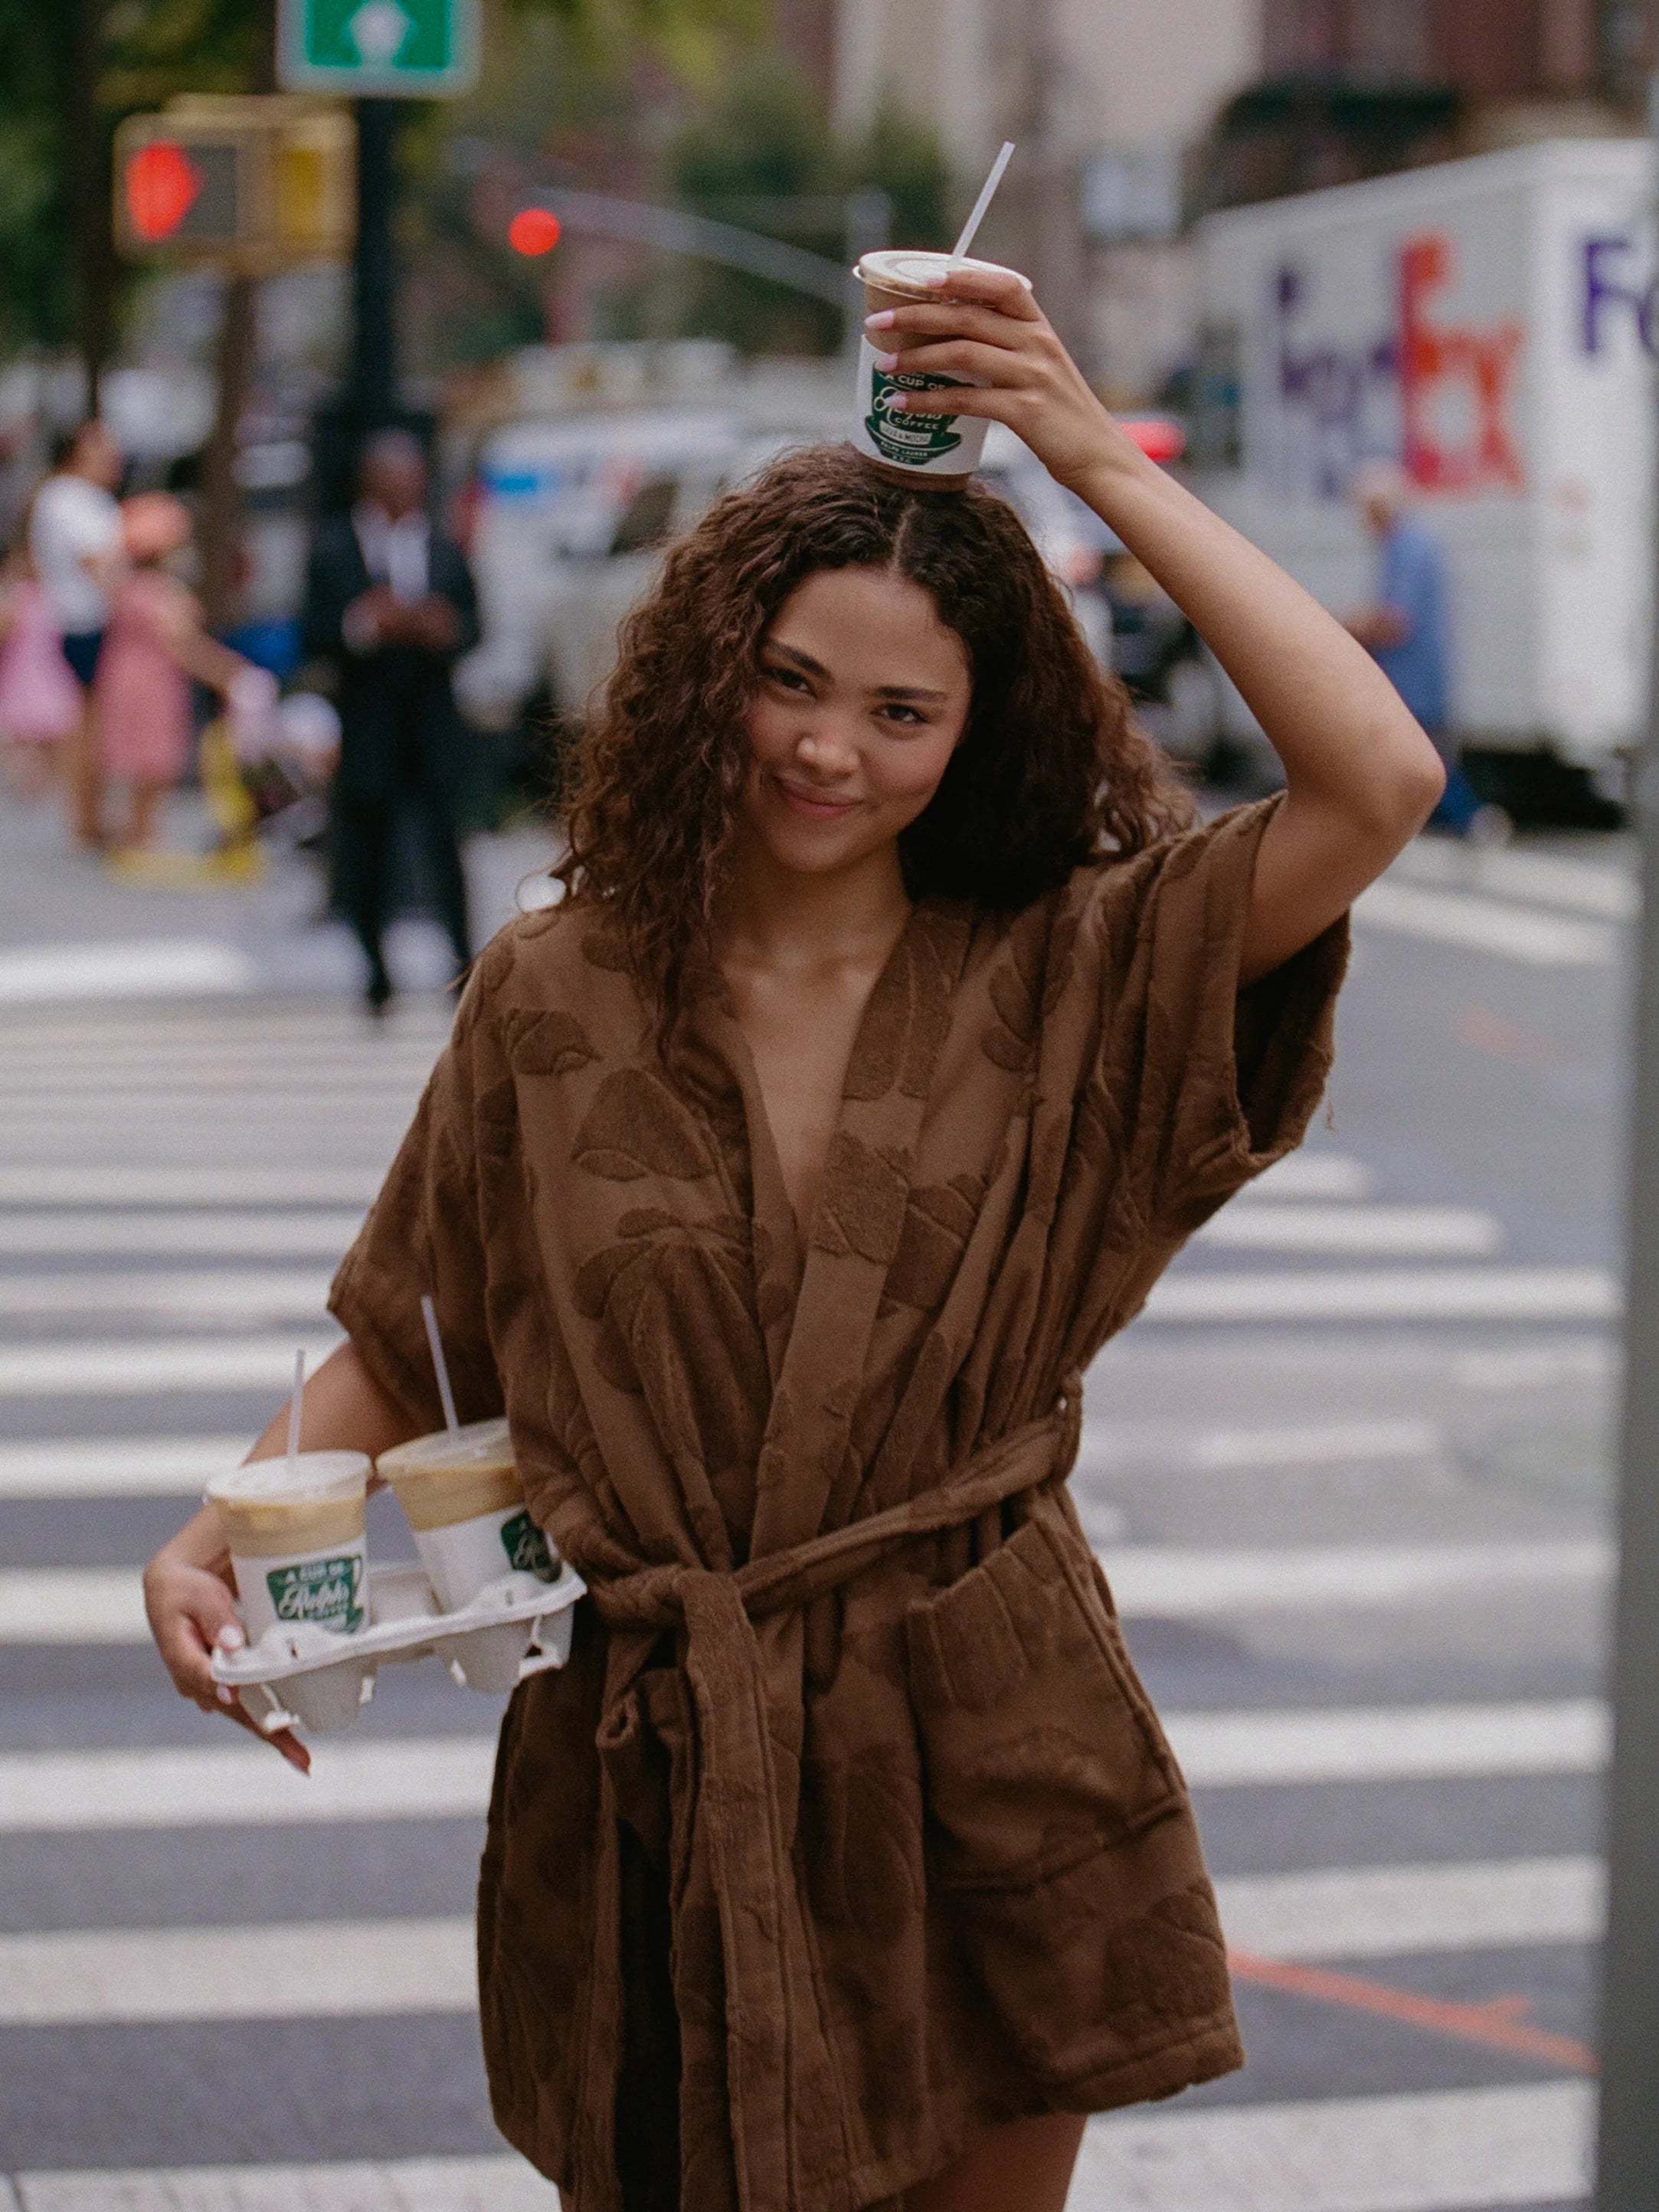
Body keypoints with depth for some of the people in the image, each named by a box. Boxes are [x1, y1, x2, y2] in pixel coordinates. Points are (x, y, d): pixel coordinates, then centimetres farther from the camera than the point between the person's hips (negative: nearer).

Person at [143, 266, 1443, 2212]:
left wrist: (1104, 463, -17)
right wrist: (209, 1541, -8)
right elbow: (402, 1350, 9)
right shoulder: (558, 996, 1)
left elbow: (1381, 785, -17)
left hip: (984, 1776, 0)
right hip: (643, 1778, 1)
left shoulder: (1061, 986, -3)